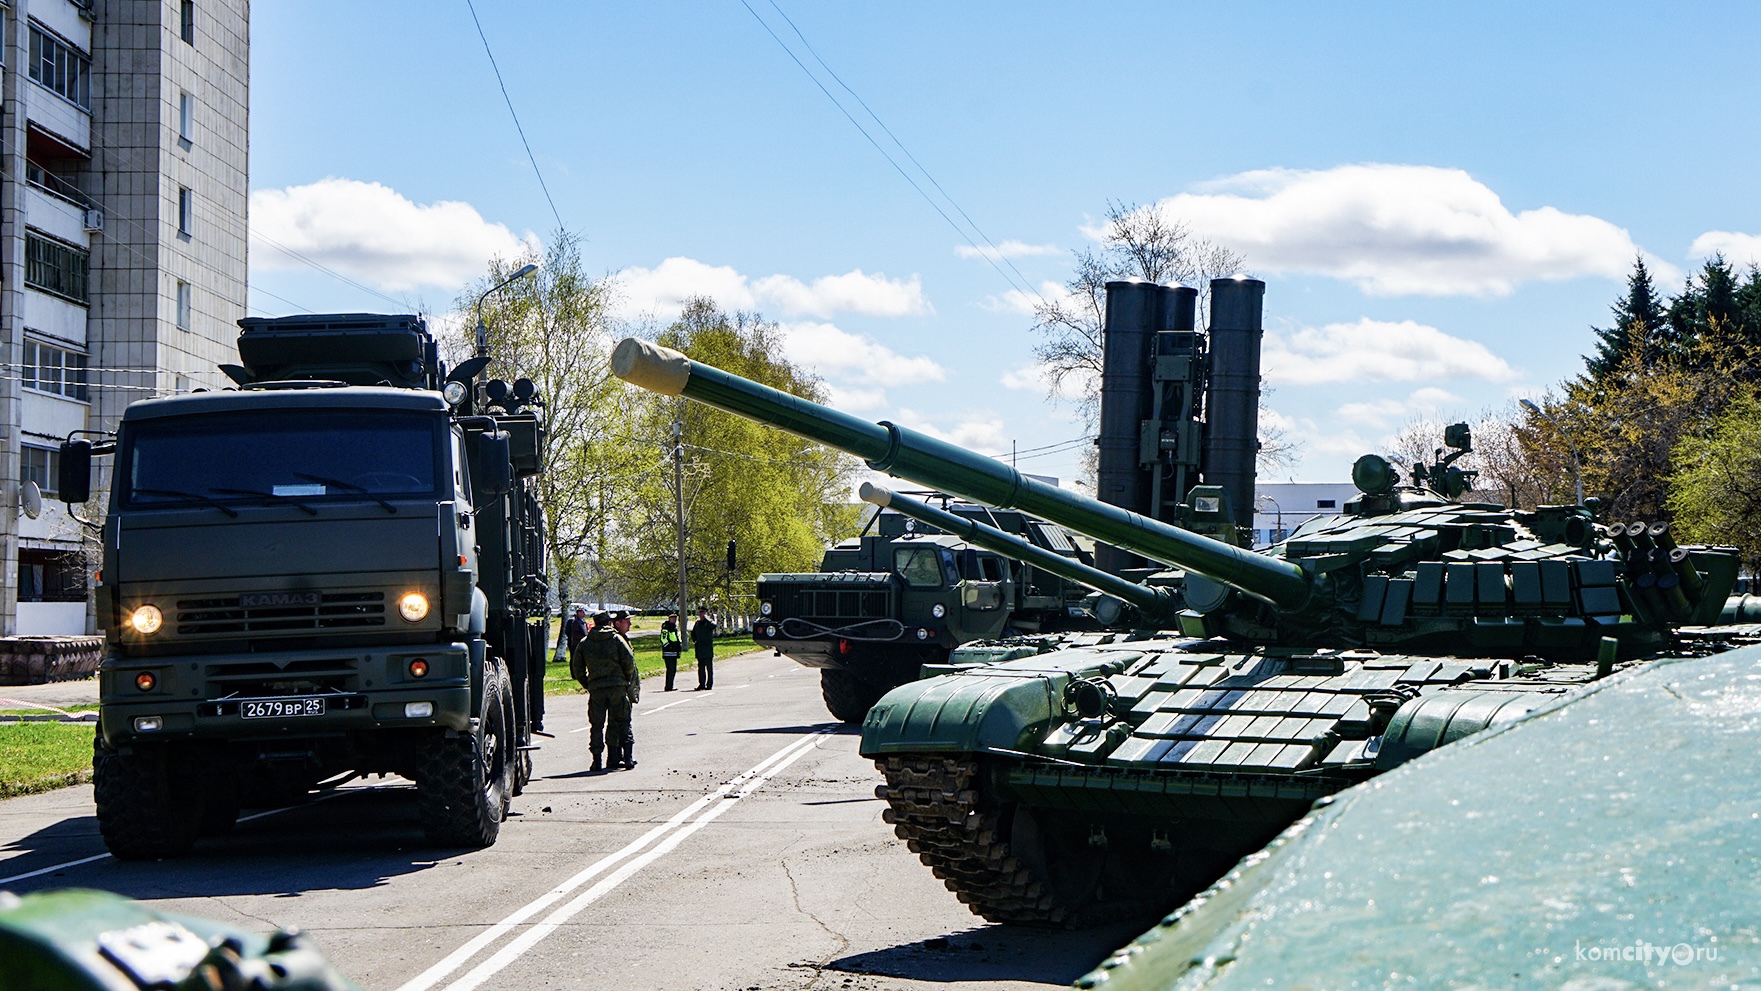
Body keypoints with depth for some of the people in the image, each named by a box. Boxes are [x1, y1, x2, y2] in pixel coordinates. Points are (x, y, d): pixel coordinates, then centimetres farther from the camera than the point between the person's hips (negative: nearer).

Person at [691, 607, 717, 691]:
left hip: (708, 648, -6)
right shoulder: (697, 623, 14)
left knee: (709, 667, -1)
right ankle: (701, 684, 11)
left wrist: (705, 618, -18)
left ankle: (709, 684, 1)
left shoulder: (709, 622, -3)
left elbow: (713, 625, -27)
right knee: (701, 667, 7)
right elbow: (693, 633, 27)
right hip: (699, 649, 6)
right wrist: (694, 640, 9)